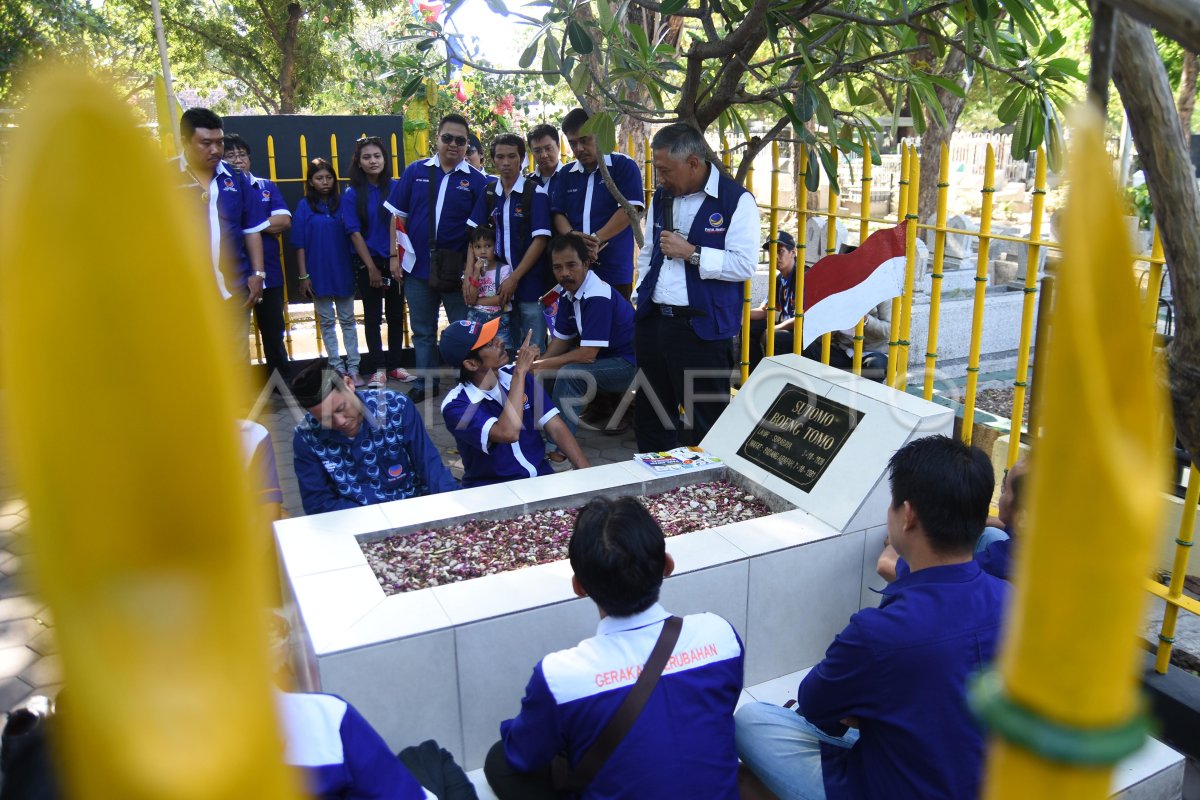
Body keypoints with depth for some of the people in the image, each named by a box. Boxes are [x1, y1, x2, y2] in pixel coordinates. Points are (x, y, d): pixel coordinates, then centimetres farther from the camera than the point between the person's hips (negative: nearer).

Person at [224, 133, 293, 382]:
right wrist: (268, 226, -13)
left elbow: (285, 221, -3)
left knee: (273, 331, 12)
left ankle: (283, 382, 24)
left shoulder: (267, 187, 9)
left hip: (268, 272, 3)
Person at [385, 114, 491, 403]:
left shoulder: (476, 180, -3)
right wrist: (395, 255, 1)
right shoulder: (416, 171, 2)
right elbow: (398, 215, 7)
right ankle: (425, 382, 28)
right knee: (423, 330, 14)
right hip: (418, 267, 2)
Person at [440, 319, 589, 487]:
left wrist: (587, 472, -14)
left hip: (541, 476, 4)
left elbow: (556, 428, -1)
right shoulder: (455, 405, -14)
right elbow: (508, 434, -29)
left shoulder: (515, 375, 2)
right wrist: (520, 371, -24)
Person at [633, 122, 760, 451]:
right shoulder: (662, 197, 13)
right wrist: (641, 296, 10)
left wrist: (691, 253, -19)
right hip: (653, 321, 7)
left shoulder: (736, 200, -9)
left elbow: (745, 264, -17)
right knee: (650, 416, 16)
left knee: (705, 423, 0)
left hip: (702, 327, -7)